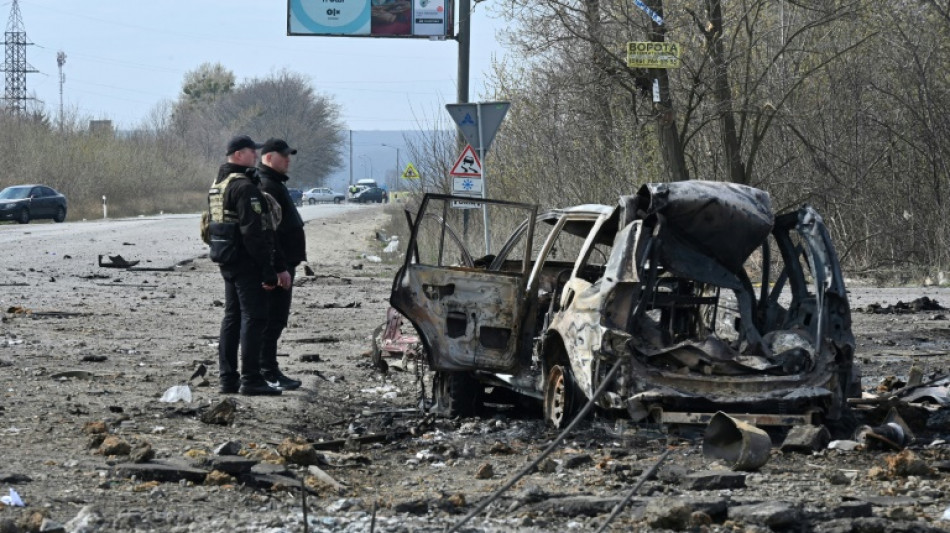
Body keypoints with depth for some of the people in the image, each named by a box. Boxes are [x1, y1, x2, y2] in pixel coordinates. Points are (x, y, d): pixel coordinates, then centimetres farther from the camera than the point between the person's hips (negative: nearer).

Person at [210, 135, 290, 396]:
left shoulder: (217, 185, 16)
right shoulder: (244, 186, -17)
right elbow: (254, 232, -22)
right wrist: (268, 270, -19)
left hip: (227, 262, 10)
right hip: (246, 262, -10)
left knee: (232, 316, 14)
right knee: (254, 317, -8)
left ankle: (227, 378, 15)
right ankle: (251, 379, -10)